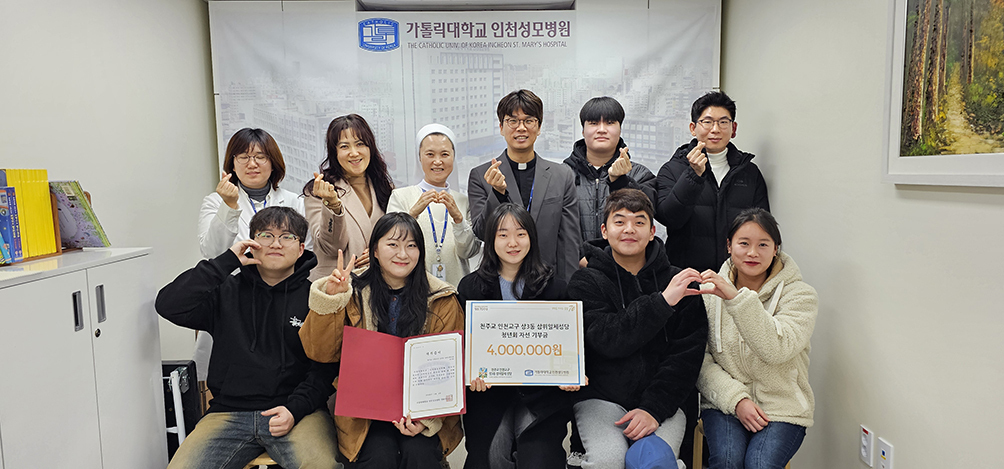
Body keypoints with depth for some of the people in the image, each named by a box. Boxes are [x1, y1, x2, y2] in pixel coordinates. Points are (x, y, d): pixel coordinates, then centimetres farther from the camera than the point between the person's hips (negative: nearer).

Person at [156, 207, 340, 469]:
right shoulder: (228, 292, 12)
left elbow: (328, 366, 1)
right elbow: (169, 306, -5)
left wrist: (295, 409, -14)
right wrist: (226, 261, -4)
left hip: (297, 410, -3)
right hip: (229, 412, 4)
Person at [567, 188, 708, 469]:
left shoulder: (677, 282, 5)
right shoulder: (586, 282, 0)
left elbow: (687, 355, -1)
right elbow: (608, 341, -14)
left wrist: (654, 408, -13)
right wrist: (662, 302, -22)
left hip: (662, 400, 1)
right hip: (600, 398, -1)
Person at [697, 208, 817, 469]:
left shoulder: (800, 295, -3)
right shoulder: (711, 292, 3)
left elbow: (777, 349, -21)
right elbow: (699, 359, 0)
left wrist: (737, 298, -30)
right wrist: (736, 398, -12)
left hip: (783, 408, -1)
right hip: (725, 402, 1)